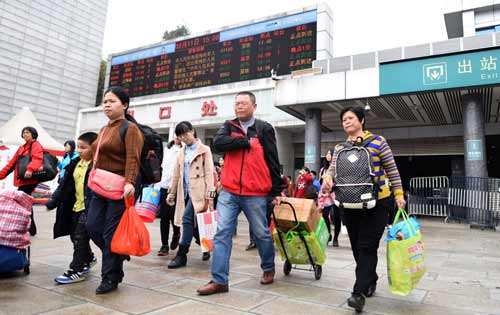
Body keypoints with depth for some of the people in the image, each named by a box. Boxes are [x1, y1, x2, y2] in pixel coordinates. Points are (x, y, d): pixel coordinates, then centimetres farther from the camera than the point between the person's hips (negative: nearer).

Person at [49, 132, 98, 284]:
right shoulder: (75, 163, 10)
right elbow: (65, 185, 15)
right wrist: (54, 202, 15)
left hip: (89, 208, -8)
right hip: (76, 206, 8)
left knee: (80, 238, -5)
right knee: (75, 236, 17)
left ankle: (76, 270, 6)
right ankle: (89, 258, 38)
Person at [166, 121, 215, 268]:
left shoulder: (204, 150, 0)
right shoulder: (181, 153, 18)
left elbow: (209, 173, -6)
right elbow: (176, 175, 19)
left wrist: (209, 195, -13)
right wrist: (171, 193, 16)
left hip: (198, 191, -6)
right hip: (186, 192, 6)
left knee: (187, 219, -16)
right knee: (192, 223, 8)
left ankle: (182, 255, -9)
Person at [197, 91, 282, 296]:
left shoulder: (264, 129, 2)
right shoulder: (229, 126, 10)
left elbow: (273, 161, 1)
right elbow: (218, 143, -11)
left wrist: (276, 191, 0)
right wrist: (246, 142, -13)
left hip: (255, 194, -2)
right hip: (229, 192, 2)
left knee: (261, 233, 12)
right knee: (222, 233, -3)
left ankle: (268, 268, 36)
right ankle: (219, 280, 4)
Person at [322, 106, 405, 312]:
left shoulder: (378, 141, 0)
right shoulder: (340, 147, 10)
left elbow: (392, 170, 2)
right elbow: (333, 168, 0)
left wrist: (399, 195, -3)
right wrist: (327, 178, -23)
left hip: (376, 203, -4)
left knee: (367, 247, -8)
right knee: (357, 247, 10)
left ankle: (359, 293, -6)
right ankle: (370, 282, 31)